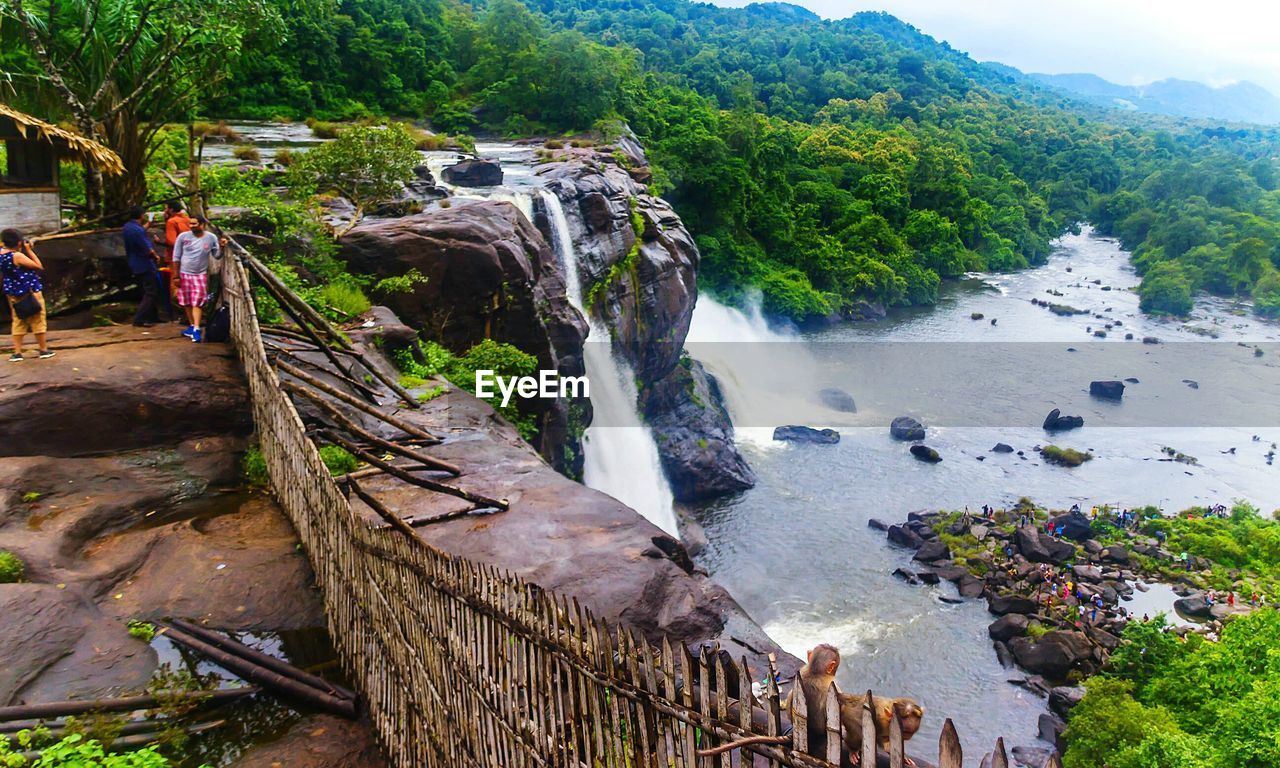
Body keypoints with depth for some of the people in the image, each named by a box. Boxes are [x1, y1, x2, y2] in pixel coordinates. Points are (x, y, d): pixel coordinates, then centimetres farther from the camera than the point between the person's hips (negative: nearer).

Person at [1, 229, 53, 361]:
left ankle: (17, 353, 10)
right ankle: (44, 350, 14)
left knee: (18, 322, 13)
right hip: (30, 292, -7)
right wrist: (29, 250, -12)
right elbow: (39, 266, -17)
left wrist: (22, 250, 4)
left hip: (13, 293, 7)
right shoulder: (17, 256, -24)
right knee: (37, 321, 6)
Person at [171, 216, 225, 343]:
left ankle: (196, 330, -9)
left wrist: (221, 247, -15)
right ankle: (192, 326, 23)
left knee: (197, 303, -7)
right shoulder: (183, 237, -6)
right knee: (187, 303, 9)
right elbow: (176, 258, -1)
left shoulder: (211, 238, -5)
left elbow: (217, 256, 5)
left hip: (200, 275, -1)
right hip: (184, 274, 1)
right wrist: (176, 276, -2)